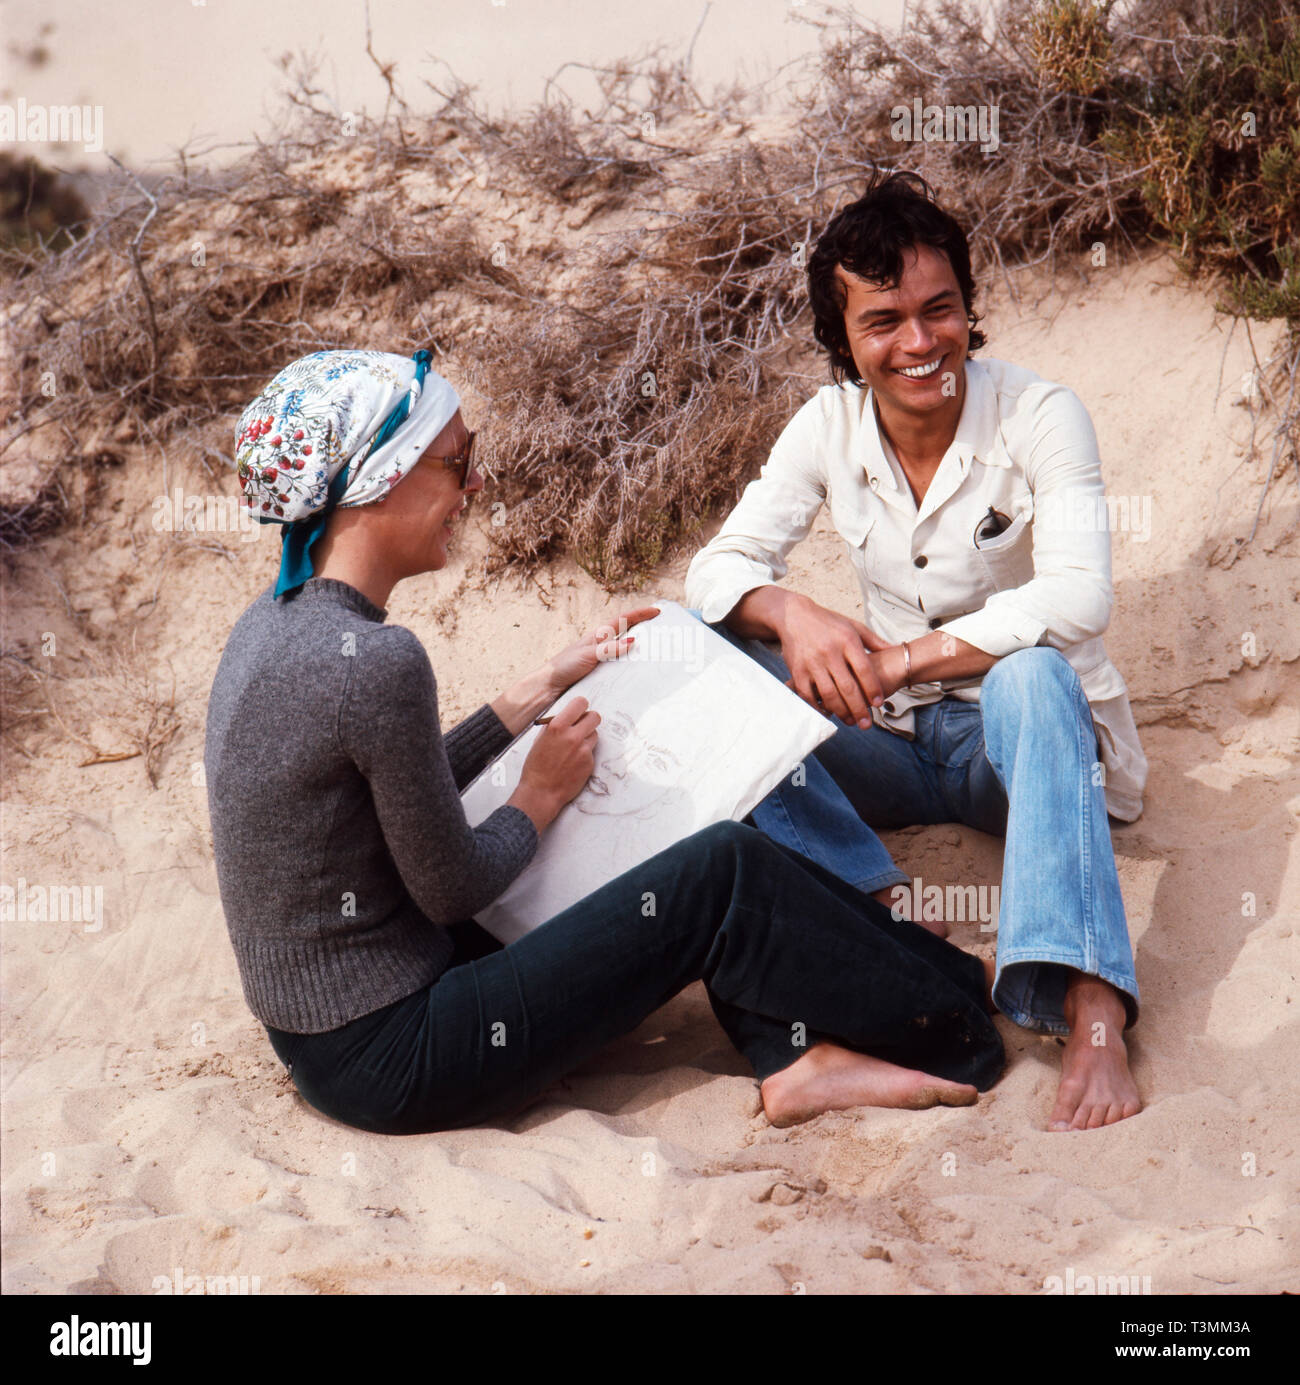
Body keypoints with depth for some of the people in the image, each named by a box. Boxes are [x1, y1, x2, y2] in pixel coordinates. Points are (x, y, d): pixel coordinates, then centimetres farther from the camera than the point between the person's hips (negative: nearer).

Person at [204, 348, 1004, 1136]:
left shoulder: (278, 620, 3)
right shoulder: (376, 662, -26)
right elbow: (451, 888, -16)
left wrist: (546, 687, 17)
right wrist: (546, 792, 2)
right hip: (388, 1065, -10)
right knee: (722, 873, -5)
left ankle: (791, 1057, 9)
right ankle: (957, 1032, 14)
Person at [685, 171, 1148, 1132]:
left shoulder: (1039, 417, -14)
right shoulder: (830, 426, -2)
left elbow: (1079, 599, -27)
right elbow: (722, 563, -5)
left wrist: (906, 658, -35)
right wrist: (791, 614, -29)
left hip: (1020, 733, -4)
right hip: (890, 741, 4)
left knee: (1028, 675, -39)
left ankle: (1093, 1017, -50)